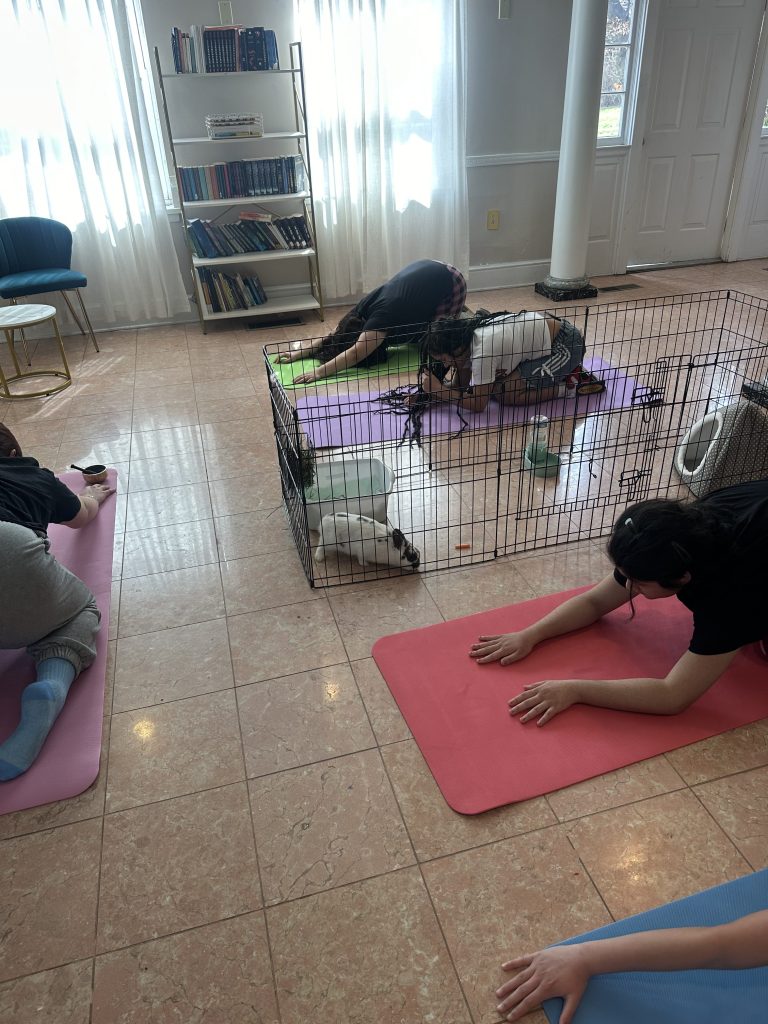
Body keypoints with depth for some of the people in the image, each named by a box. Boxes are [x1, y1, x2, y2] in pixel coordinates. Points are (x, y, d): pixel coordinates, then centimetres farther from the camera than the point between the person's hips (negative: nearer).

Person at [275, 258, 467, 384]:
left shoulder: (383, 316, -37)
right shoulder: (365, 306, -17)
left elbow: (356, 354, -46)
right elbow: (332, 336, -12)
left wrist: (320, 372, -52)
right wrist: (302, 351, -22)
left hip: (449, 282, -6)